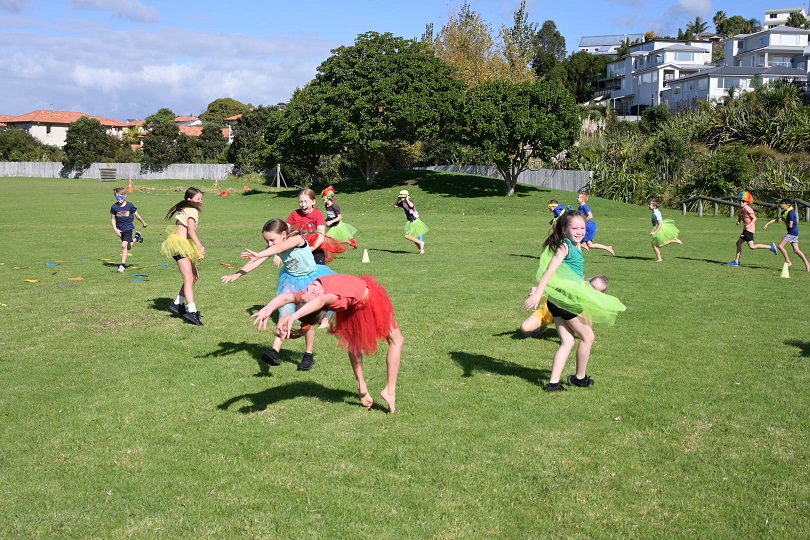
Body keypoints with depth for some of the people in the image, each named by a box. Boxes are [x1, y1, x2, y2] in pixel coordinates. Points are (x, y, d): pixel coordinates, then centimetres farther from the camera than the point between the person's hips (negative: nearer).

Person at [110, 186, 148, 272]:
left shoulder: (130, 205, -8)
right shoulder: (114, 207, -3)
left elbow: (137, 215, 6)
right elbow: (113, 219, 6)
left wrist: (143, 223, 18)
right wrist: (115, 229, -6)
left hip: (128, 227, -4)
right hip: (120, 229, 4)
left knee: (124, 245, -19)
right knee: (128, 247, 18)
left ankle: (122, 265, -15)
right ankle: (136, 237, 49)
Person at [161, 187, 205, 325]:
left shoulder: (184, 210, 22)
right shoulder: (192, 211, -8)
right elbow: (190, 230, -23)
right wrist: (200, 247, -33)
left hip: (183, 246, 10)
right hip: (181, 245, -10)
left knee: (195, 275, 18)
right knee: (189, 279, -20)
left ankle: (177, 304, 22)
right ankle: (191, 311, -32)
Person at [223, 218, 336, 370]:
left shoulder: (297, 239, -26)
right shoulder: (273, 248, -10)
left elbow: (279, 248, -45)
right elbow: (255, 263, -18)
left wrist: (258, 255, -59)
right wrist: (237, 274, -32)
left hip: (311, 279, -4)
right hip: (291, 280, 5)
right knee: (284, 314, -13)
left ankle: (309, 355, 17)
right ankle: (275, 351, -21)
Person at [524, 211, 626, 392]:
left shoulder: (574, 246, 15)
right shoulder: (565, 246, -14)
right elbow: (550, 270, -24)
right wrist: (537, 294, -31)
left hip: (558, 300, 9)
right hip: (566, 298, -9)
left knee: (567, 341, 9)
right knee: (587, 336, 7)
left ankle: (553, 382, 5)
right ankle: (580, 378, 22)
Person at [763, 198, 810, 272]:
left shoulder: (790, 212, -18)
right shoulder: (784, 212, 9)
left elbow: (790, 225, -21)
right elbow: (776, 218, 16)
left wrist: (784, 220, -7)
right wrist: (767, 224, 10)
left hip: (792, 233, -9)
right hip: (794, 233, 9)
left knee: (780, 246, -8)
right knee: (796, 250, 7)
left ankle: (788, 262, -2)